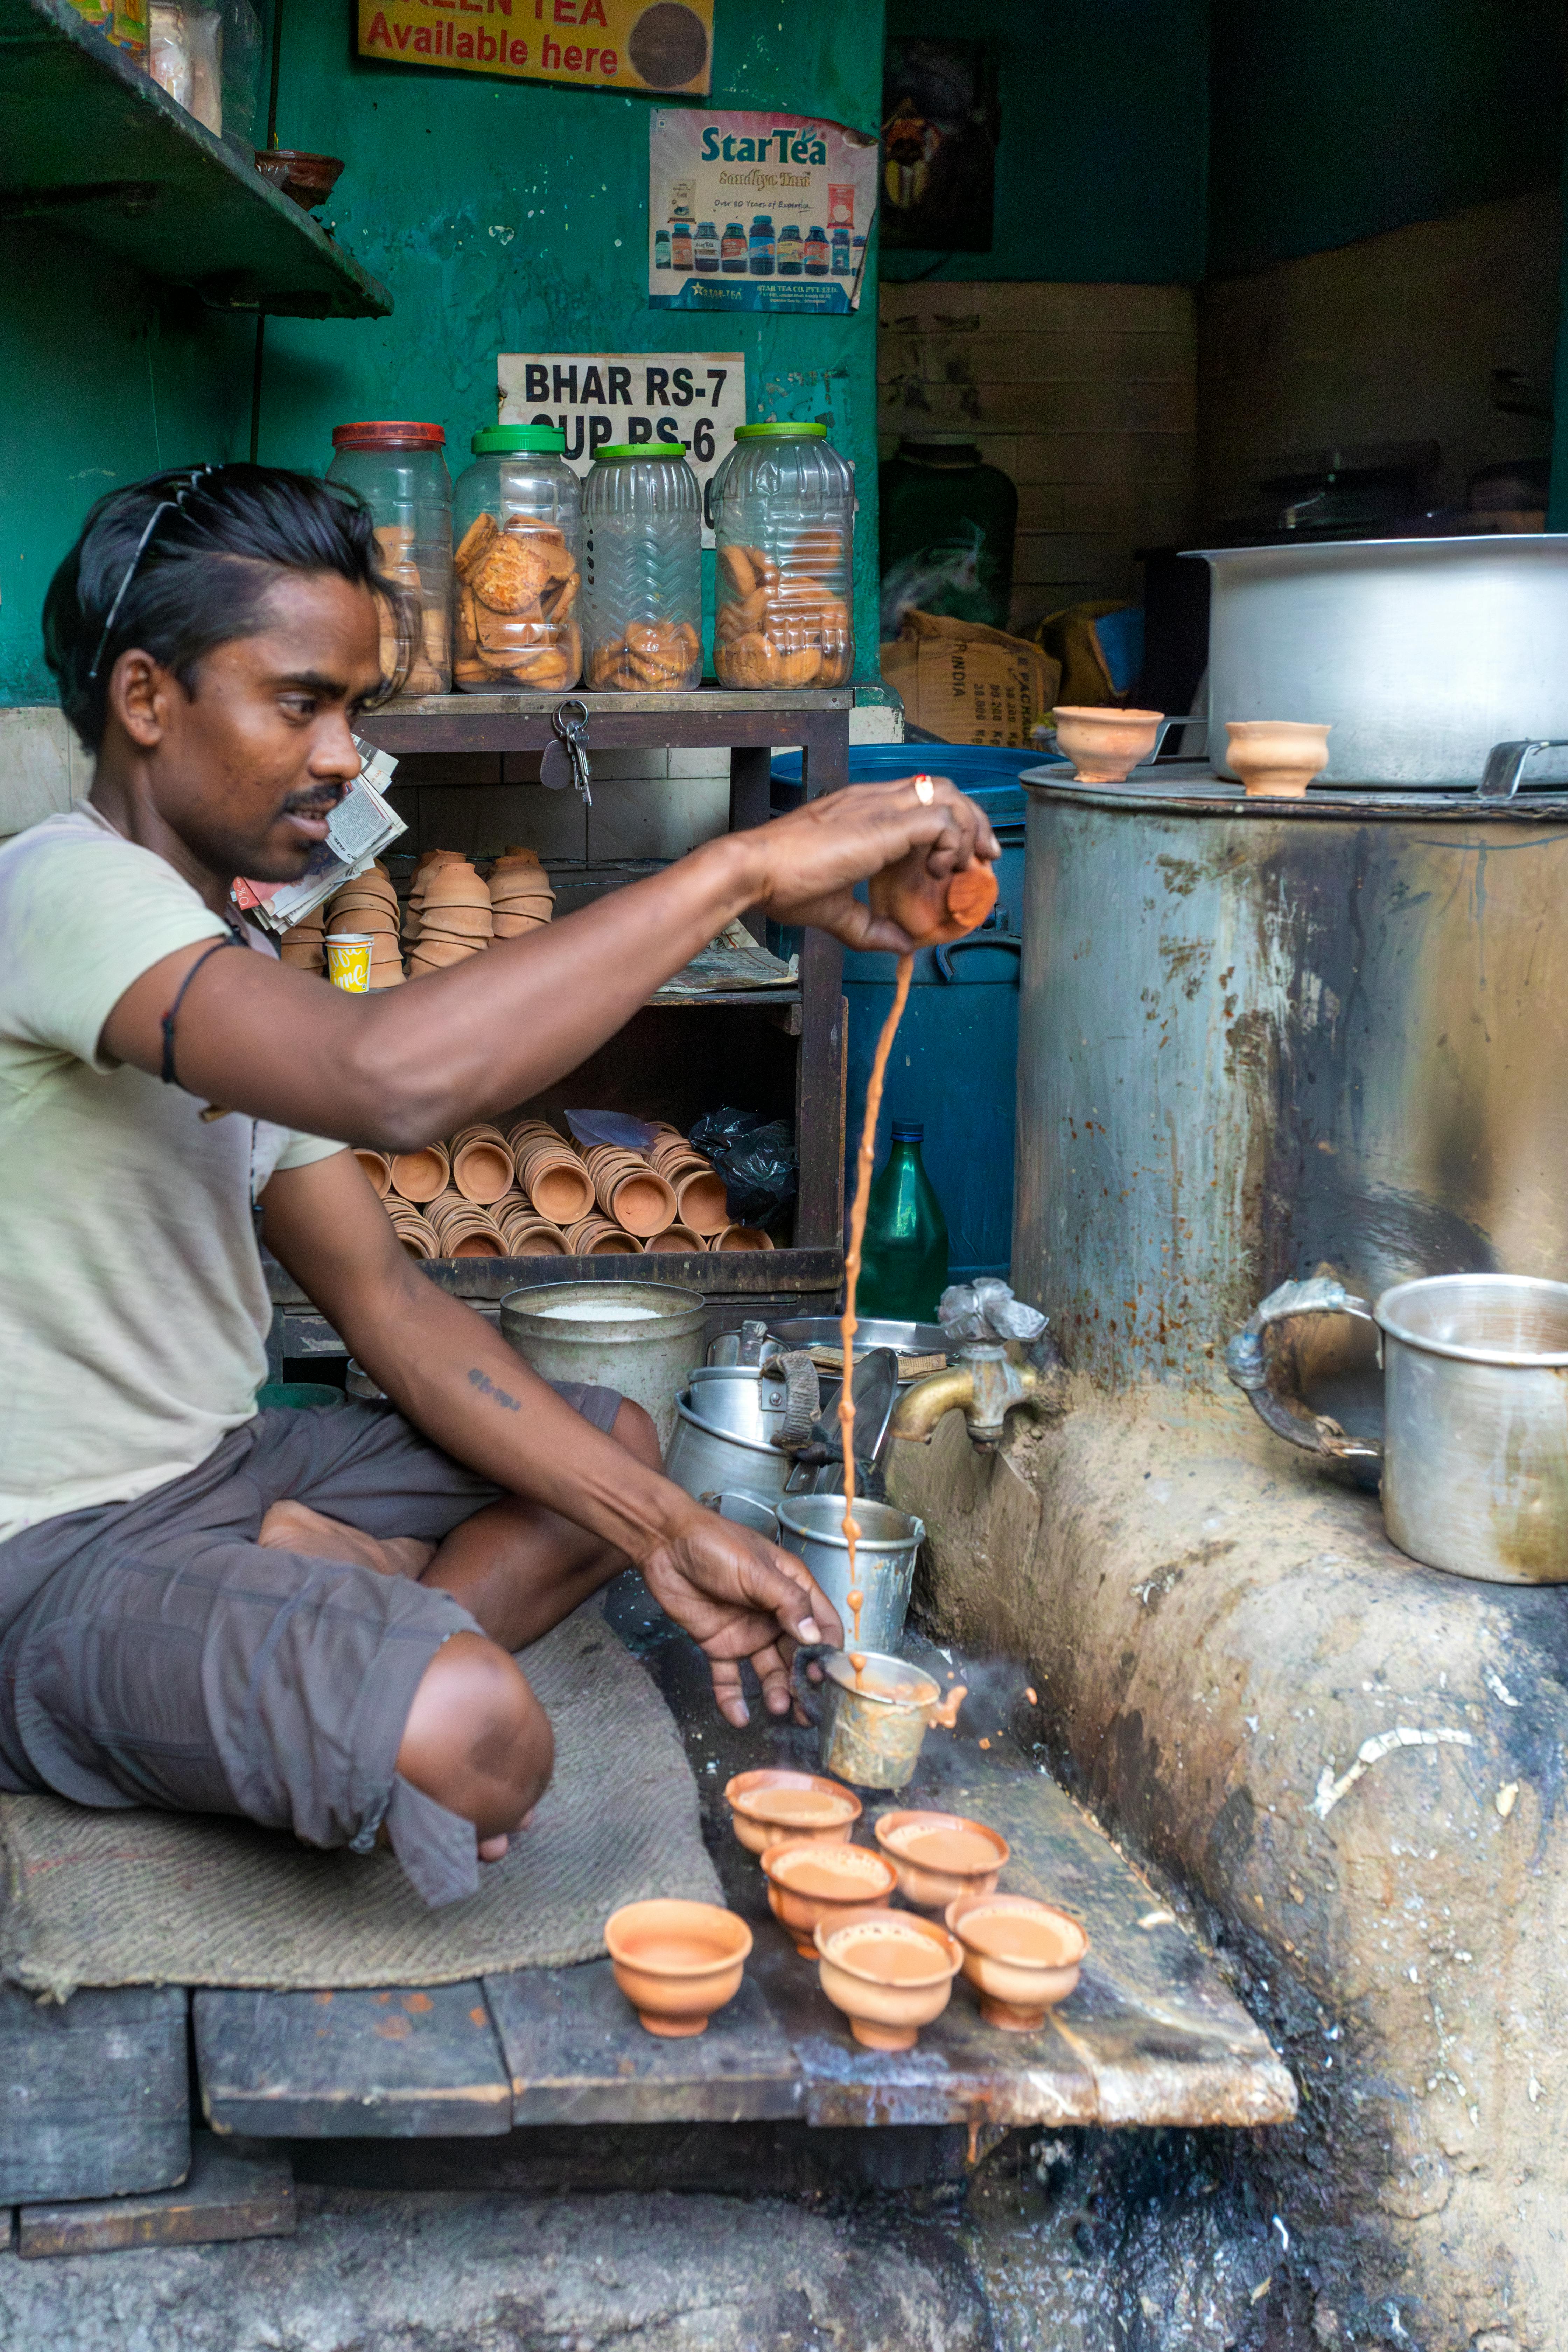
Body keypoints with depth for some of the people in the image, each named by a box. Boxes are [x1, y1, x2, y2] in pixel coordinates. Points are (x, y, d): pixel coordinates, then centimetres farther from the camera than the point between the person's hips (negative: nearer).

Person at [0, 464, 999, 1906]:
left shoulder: (229, 965, 13)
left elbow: (382, 1295, 7)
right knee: (470, 1736, -34)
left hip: (213, 1475, 10)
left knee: (615, 1443, 15)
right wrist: (743, 868, -32)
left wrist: (663, 1528, -3)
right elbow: (392, 1080, -39)